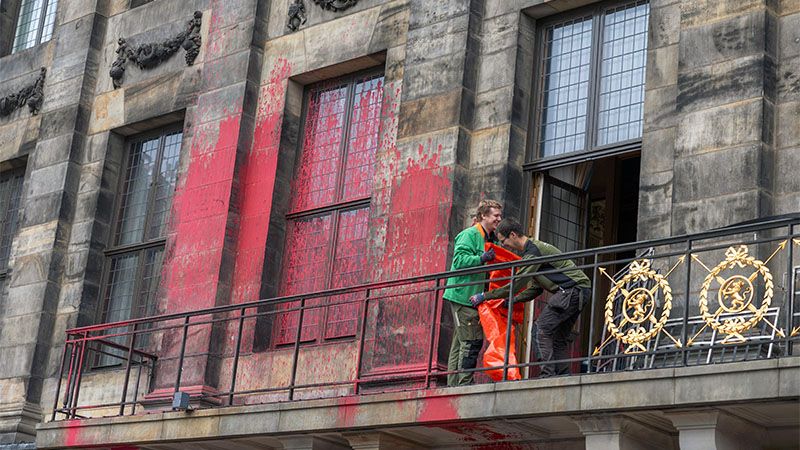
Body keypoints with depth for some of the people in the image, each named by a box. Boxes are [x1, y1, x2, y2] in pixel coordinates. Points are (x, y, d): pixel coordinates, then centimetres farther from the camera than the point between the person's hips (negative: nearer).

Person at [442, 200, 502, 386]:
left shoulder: (492, 239, 21)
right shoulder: (469, 234, -7)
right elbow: (459, 259, -18)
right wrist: (481, 259, -29)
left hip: (475, 297, 9)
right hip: (463, 295, -9)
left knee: (460, 343, 9)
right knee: (471, 342, -13)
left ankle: (454, 384, 11)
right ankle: (464, 383, -11)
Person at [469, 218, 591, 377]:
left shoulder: (533, 250, -13)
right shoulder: (534, 248, 20)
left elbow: (517, 283, -16)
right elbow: (535, 288, 22)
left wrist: (485, 296, -10)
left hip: (573, 290, -10)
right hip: (579, 291, 10)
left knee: (542, 327, -13)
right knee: (559, 336, 11)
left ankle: (548, 374, -16)